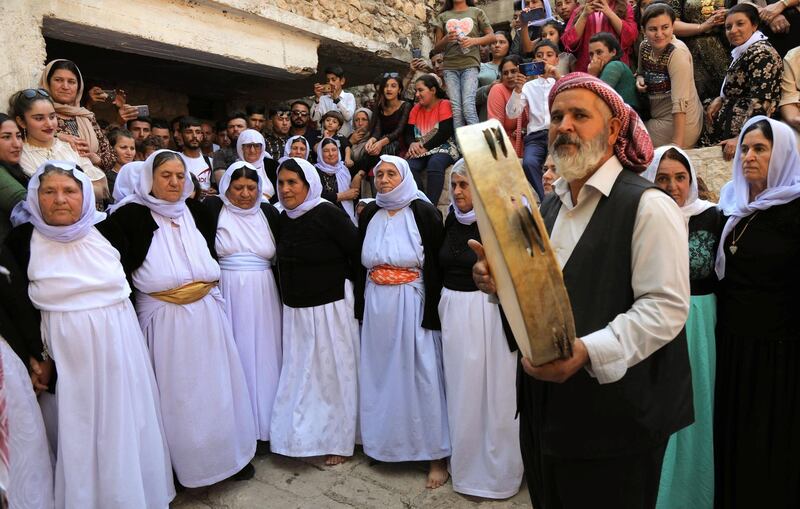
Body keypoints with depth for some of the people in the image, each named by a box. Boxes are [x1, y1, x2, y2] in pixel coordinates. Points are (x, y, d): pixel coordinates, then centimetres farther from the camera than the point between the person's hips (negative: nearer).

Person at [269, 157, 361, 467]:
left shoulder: (328, 214, -15)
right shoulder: (284, 218, 5)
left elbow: (358, 252, -13)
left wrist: (343, 283, -5)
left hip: (330, 307, -6)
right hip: (295, 310, 6)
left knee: (333, 373, 6)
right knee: (299, 373, 12)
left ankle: (339, 441, 24)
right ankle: (303, 435, 30)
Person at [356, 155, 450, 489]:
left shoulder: (423, 212, -6)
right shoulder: (369, 214, 9)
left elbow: (437, 263, -10)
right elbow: (361, 262, 14)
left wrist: (432, 311, -15)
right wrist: (360, 305, 8)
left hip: (412, 304, -5)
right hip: (375, 305, 5)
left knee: (420, 373, -1)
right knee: (380, 373, 13)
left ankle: (436, 454, 12)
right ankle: (383, 441, 32)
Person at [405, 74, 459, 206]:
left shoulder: (444, 105, -1)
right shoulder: (416, 109, 17)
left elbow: (445, 133, -12)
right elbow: (408, 133, 12)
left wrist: (425, 148, -18)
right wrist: (412, 144, -12)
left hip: (443, 147, -5)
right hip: (420, 150, 5)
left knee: (435, 163, -38)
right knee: (409, 165, -27)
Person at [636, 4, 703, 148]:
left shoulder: (677, 52, -23)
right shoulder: (644, 46, -3)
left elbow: (680, 102, -29)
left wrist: (677, 143, -34)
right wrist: (639, 79, -7)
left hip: (679, 122, -7)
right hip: (657, 116, 7)